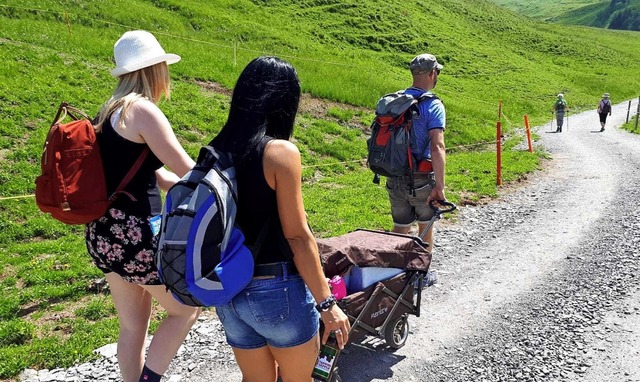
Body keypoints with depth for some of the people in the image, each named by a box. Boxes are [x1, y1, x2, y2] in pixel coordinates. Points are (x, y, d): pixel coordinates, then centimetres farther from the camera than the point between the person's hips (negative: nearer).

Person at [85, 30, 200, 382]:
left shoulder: (110, 111, 13)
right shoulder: (143, 110, -15)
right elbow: (187, 170, -13)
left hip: (104, 232, 9)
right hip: (134, 234, -9)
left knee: (132, 326, 21)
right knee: (186, 309, 12)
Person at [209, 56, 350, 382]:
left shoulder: (217, 151, 2)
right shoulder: (280, 152, -15)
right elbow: (297, 235, -17)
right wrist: (327, 302, -10)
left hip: (228, 291, 6)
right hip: (277, 290, -6)